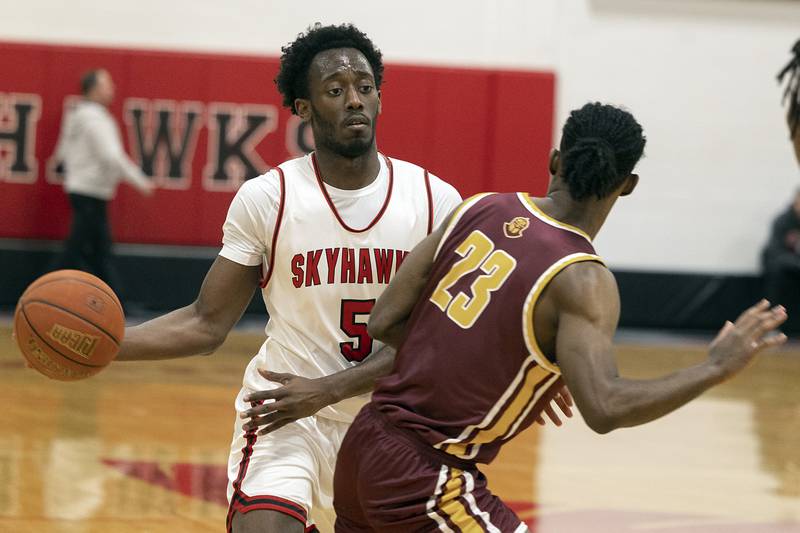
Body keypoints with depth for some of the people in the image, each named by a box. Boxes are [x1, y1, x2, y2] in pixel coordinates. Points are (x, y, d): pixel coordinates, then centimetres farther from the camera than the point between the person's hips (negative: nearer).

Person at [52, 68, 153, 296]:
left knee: (101, 251, 10)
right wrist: (140, 181, -16)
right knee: (76, 252, -7)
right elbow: (112, 156, -22)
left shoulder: (76, 116, 14)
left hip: (80, 189, 10)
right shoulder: (96, 119, -16)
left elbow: (63, 152, 19)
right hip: (92, 193, -10)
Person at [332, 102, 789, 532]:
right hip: (426, 481, -8)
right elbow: (604, 408, -28)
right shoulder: (581, 280, -16)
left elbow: (384, 323, 5)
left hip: (366, 446, 8)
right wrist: (717, 367, -18)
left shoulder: (480, 210, 3)